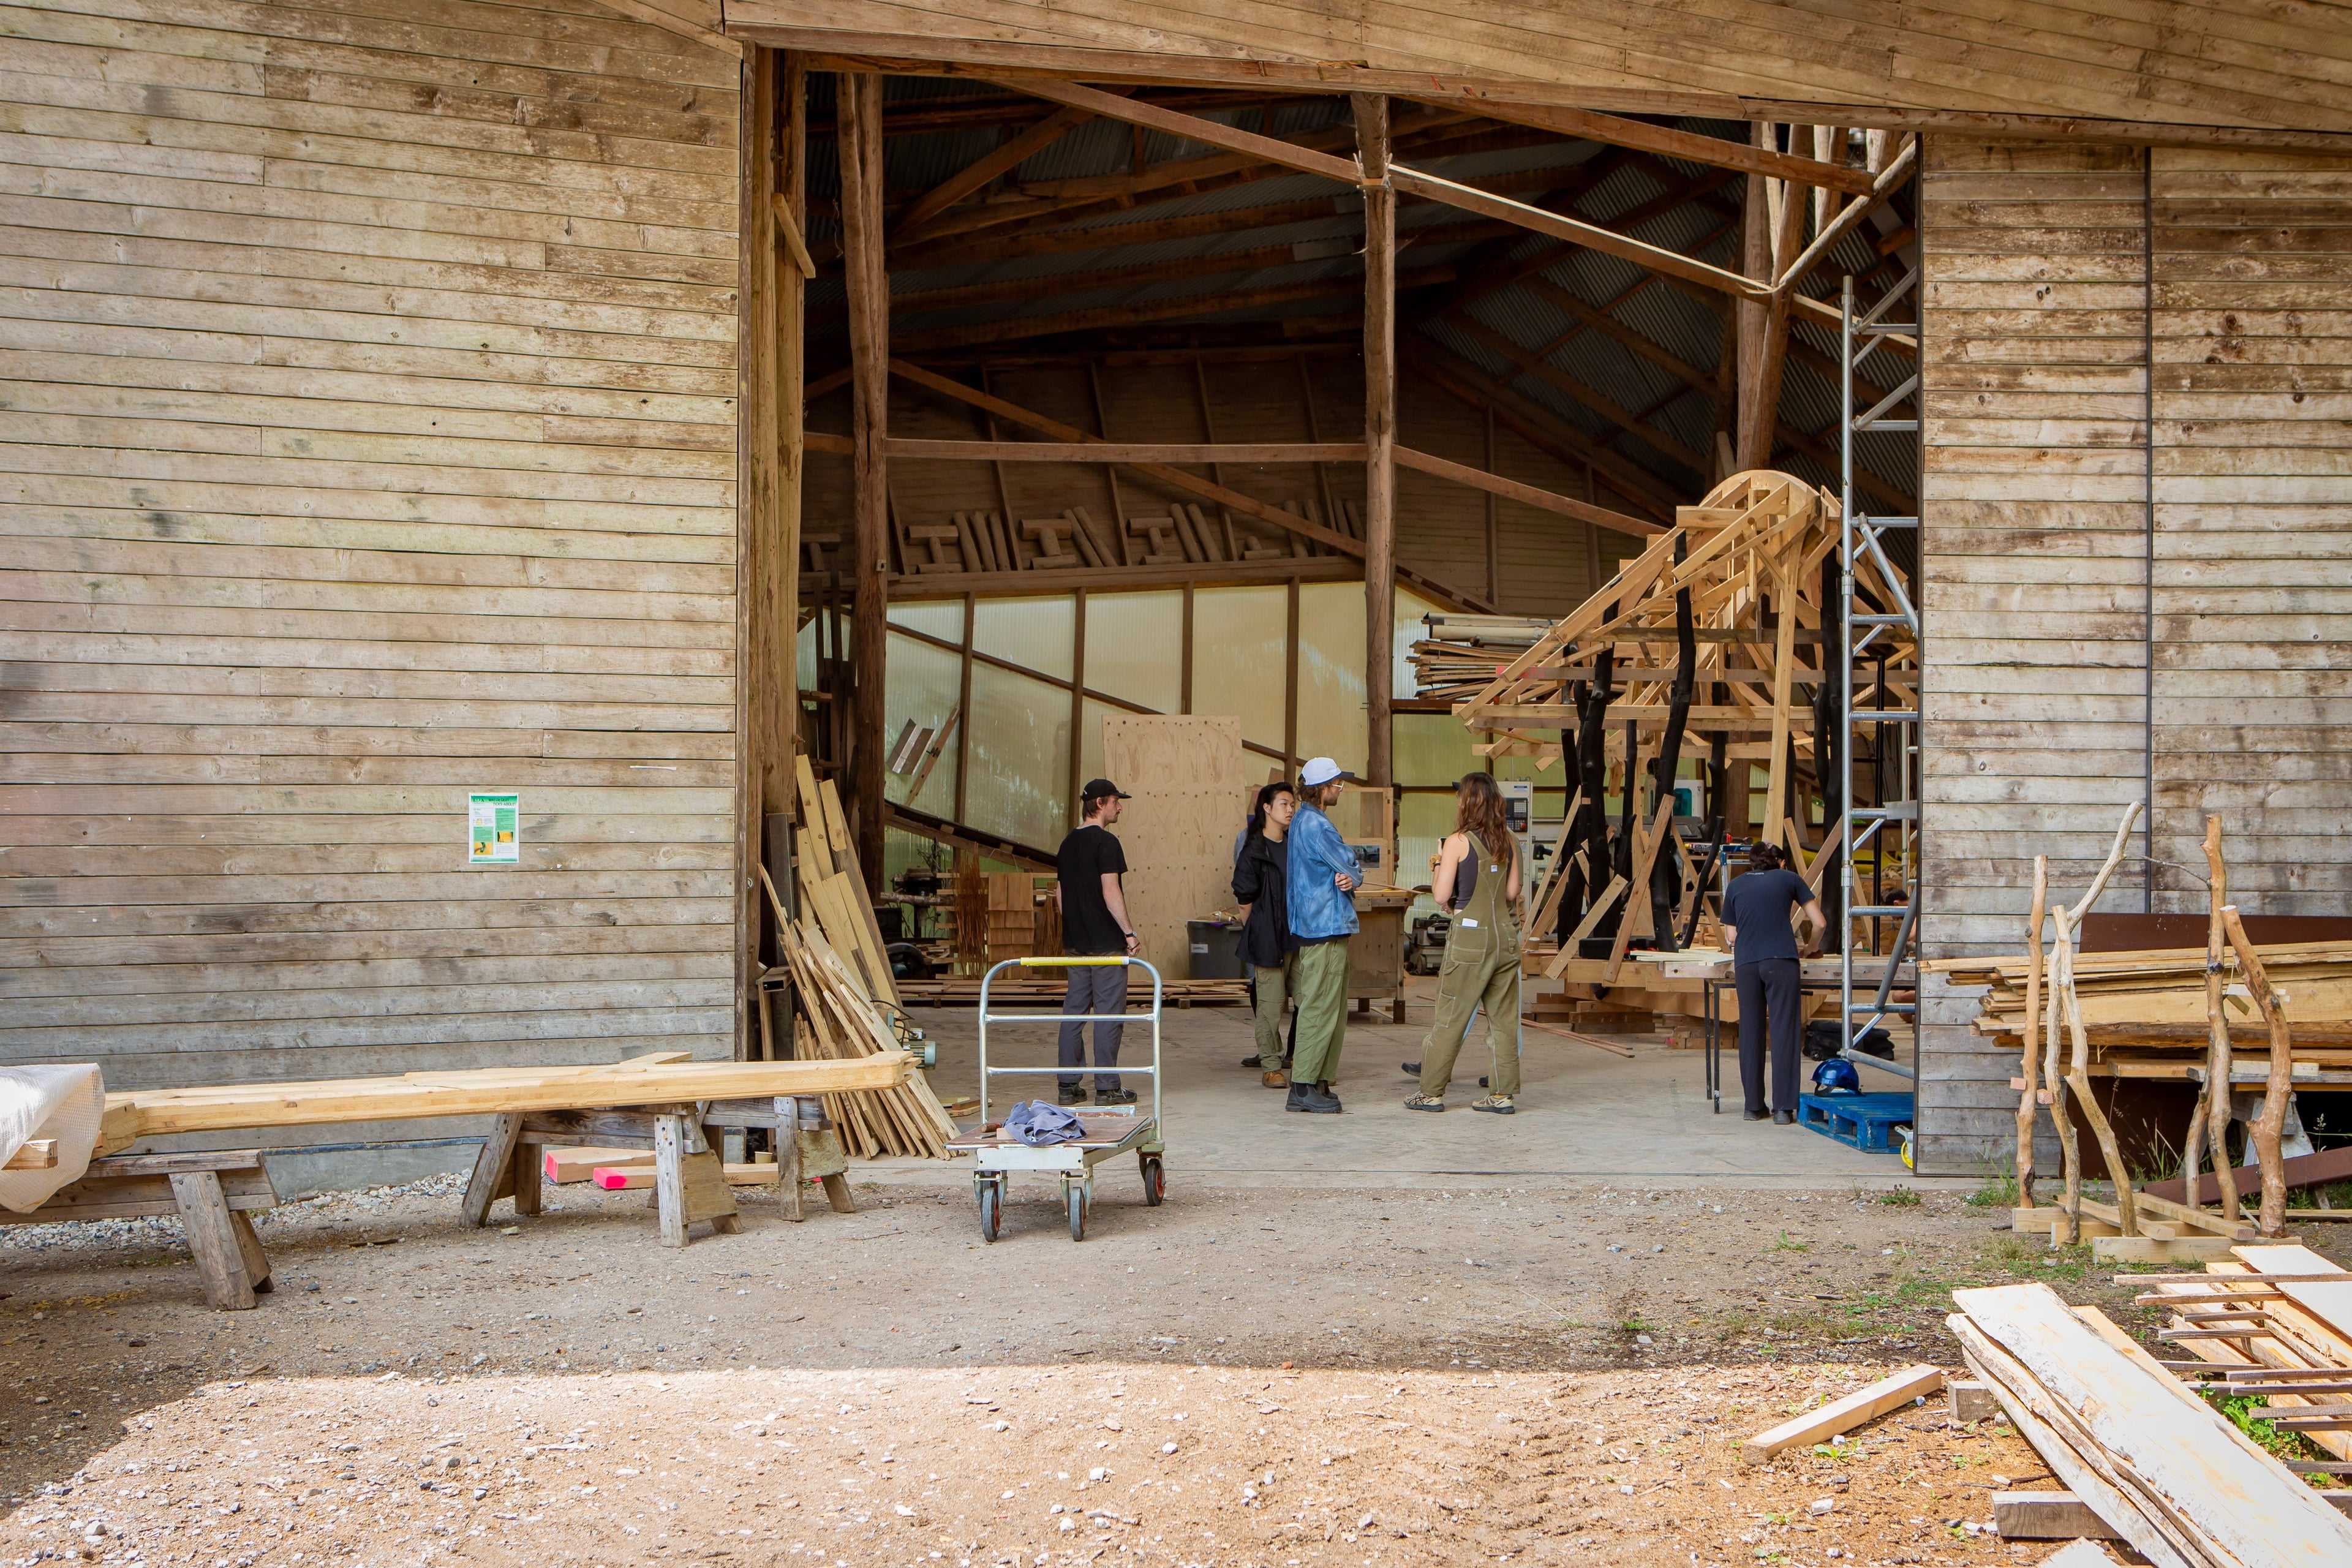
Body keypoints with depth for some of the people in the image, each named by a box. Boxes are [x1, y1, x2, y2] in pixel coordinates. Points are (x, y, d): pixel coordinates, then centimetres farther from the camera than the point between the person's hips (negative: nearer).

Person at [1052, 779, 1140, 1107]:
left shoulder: (1067, 844, 13)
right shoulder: (1106, 842, -12)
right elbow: (1111, 892, -18)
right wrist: (1130, 932, -15)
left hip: (1075, 942, 8)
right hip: (1106, 942, -8)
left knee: (1074, 1009, 9)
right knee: (1109, 1012, -2)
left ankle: (1069, 1086, 12)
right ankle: (1106, 1087, 0)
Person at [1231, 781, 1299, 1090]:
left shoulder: (1295, 845, 15)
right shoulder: (1253, 850, -4)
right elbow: (1245, 898, -5)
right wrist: (1254, 936, -2)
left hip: (1299, 934, 6)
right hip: (1269, 937, -6)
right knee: (1271, 1001, -4)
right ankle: (1270, 1066, 5)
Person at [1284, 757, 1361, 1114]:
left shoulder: (1303, 821, 18)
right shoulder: (1316, 824, -15)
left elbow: (1341, 870, 15)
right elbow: (1349, 865, -12)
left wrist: (1345, 878, -6)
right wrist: (1350, 877, 9)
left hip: (1315, 927, 11)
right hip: (1325, 927, -11)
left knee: (1332, 1008, 13)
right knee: (1320, 1008, -8)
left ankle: (1319, 1082, 15)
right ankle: (1303, 1087, -6)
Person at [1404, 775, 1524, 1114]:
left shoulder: (1458, 842, -9)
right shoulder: (1509, 841, 6)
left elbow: (1441, 895, -10)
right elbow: (1512, 892, 9)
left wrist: (1438, 871, 8)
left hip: (1470, 935, -5)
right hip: (1505, 932, 5)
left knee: (1450, 1017, 2)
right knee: (1503, 1018, 8)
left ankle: (1432, 1092, 8)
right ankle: (1503, 1093, 9)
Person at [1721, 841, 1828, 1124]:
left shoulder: (1736, 886, 19)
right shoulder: (1789, 879, 15)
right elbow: (1820, 923, 15)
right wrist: (1812, 946, 34)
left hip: (1745, 963, 2)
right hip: (1782, 960, -2)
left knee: (1750, 1033, 7)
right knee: (1784, 1032, -1)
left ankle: (1753, 1107, 10)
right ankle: (1783, 1108, -4)